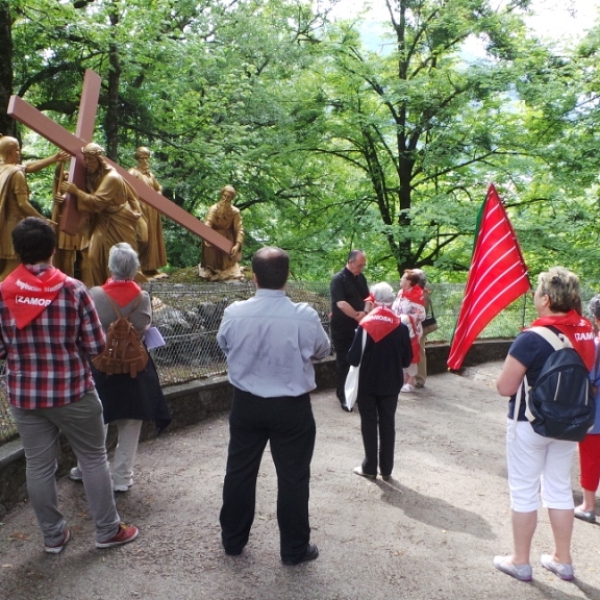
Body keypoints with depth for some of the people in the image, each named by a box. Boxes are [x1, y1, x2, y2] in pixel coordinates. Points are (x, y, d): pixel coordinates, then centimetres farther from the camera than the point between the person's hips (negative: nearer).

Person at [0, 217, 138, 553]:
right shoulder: (73, 290, -15)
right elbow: (96, 346, -12)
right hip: (72, 390, -2)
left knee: (39, 465, 15)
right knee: (93, 457, 13)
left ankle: (54, 535, 30)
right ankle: (108, 530, 24)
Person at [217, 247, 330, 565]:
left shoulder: (234, 313, -13)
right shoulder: (305, 316, -19)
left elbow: (223, 345, 7)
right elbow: (322, 351, -1)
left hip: (246, 404, 3)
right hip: (292, 407, -2)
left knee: (239, 472, 18)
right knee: (293, 478, 12)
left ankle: (232, 539, 35)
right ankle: (294, 549, 25)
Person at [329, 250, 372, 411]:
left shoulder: (361, 278, 8)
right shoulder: (338, 279, -14)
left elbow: (368, 297, 9)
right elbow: (341, 303, -23)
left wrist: (365, 312, -12)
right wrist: (358, 316, -18)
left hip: (358, 326, 6)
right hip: (342, 328, -6)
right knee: (344, 361, 1)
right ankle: (343, 395, 11)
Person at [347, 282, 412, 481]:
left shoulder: (365, 325, -14)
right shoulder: (401, 327, -8)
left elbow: (353, 358, -14)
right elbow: (407, 360, -2)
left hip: (367, 382, -2)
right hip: (391, 383, 2)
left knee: (369, 423, 11)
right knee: (388, 424, 12)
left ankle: (370, 467, 18)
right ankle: (386, 469, 18)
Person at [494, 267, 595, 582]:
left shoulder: (532, 338, -23)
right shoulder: (586, 331, -3)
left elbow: (504, 387, -20)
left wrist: (521, 373, -1)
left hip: (530, 423, -6)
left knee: (524, 491, 8)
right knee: (560, 489, 18)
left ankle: (520, 562, 21)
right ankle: (562, 560, 30)